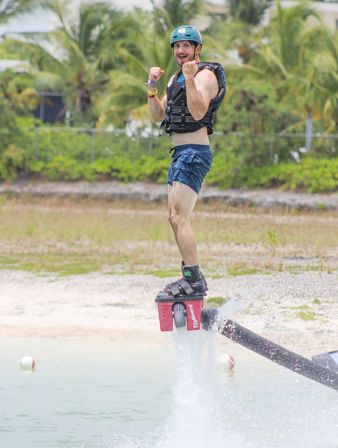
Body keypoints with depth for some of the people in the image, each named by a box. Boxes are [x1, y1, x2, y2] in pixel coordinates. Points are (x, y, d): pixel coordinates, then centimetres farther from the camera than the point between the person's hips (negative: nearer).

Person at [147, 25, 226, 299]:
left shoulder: (205, 75, -10)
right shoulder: (176, 78, 19)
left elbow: (198, 111, -26)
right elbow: (158, 116, 18)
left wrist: (190, 79, -34)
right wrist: (152, 86, 6)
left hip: (194, 153, -10)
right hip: (180, 153, 10)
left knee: (180, 217, -17)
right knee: (175, 218, 15)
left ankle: (194, 281, -20)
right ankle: (192, 277, 22)